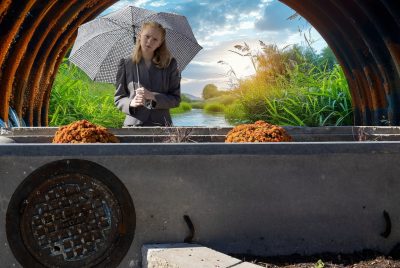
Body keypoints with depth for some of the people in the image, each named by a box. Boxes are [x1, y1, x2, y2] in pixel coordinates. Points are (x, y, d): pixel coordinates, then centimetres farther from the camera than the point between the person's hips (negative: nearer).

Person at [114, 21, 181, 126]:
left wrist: (152, 96, -13)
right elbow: (118, 98, 10)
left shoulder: (169, 64, 5)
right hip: (134, 125, 0)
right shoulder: (126, 64, 6)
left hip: (161, 126, 0)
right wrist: (131, 103, -12)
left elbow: (175, 99, 4)